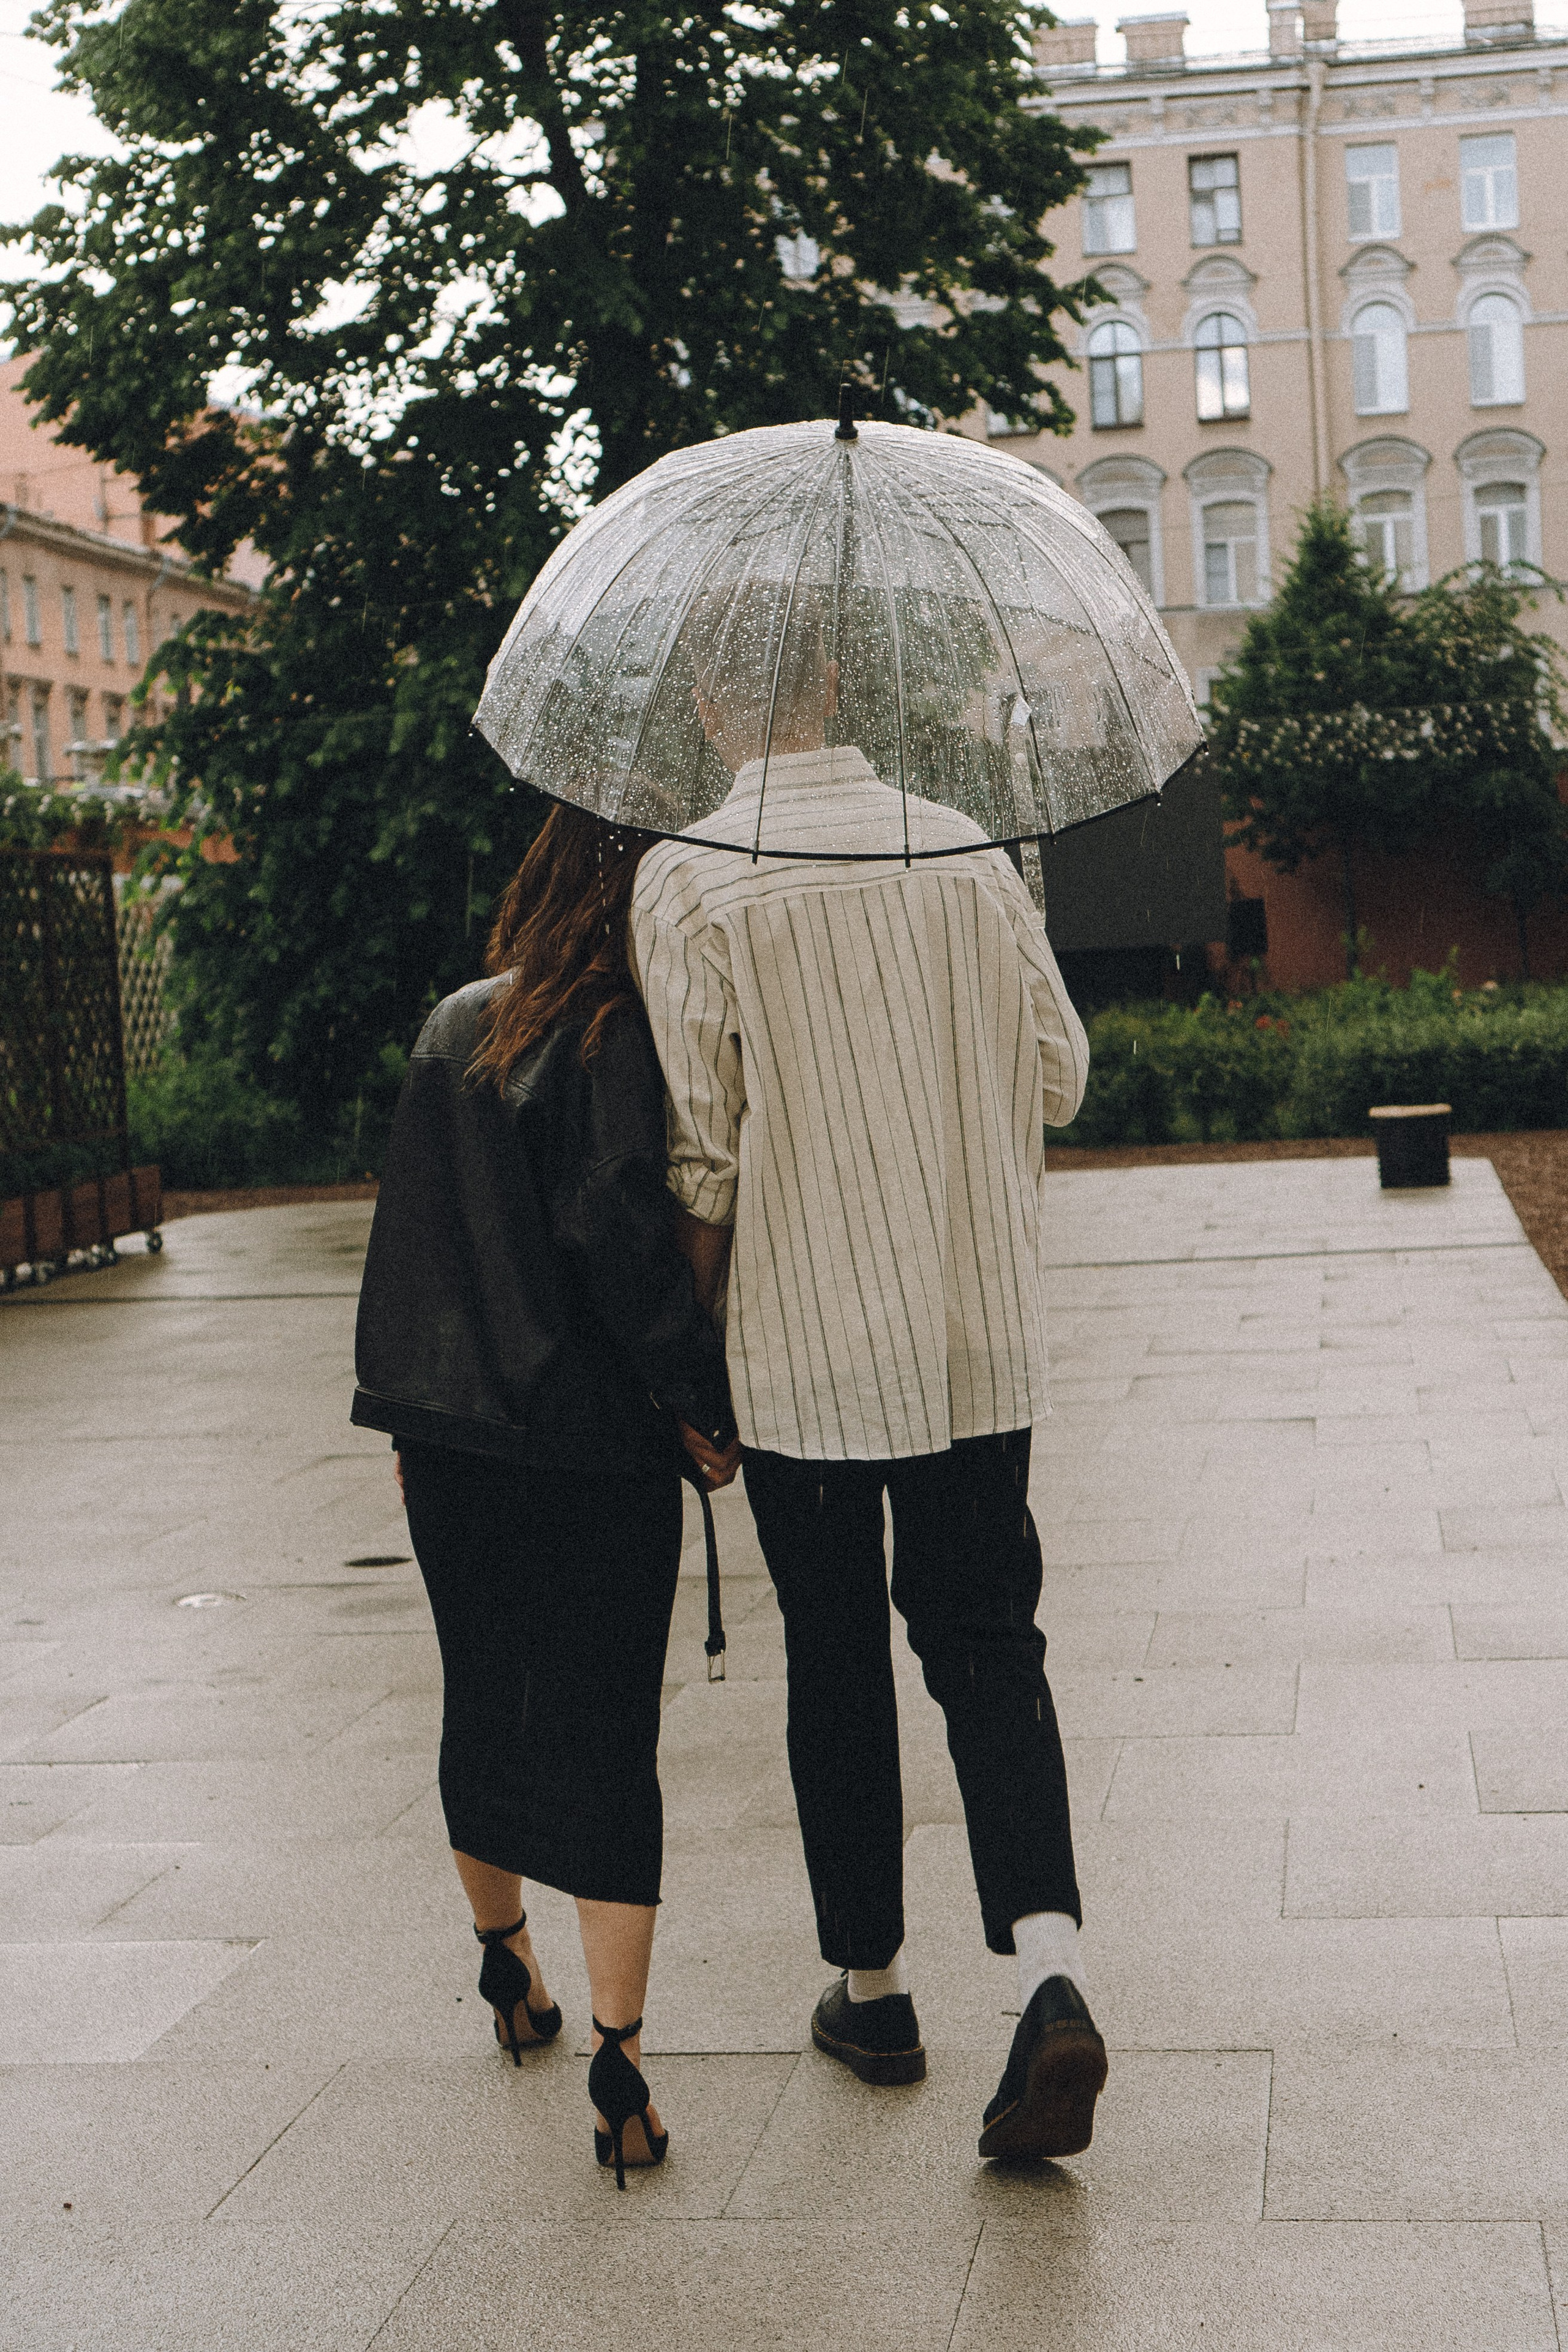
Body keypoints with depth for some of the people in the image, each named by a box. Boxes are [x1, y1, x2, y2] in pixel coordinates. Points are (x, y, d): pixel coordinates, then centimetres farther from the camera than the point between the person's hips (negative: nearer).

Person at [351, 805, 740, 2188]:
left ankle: (504, 1956, 41)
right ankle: (617, 2049, -4)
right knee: (608, 1737, 0)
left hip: (450, 1434, 6)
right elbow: (620, 1232, -21)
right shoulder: (627, 1039, -13)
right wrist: (702, 1400, -11)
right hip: (595, 1442, -6)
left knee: (486, 1707, 21)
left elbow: (411, 1226, 12)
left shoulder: (454, 1028, 8)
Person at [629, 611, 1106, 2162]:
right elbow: (1061, 1071, 7)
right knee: (985, 1638, 9)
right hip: (978, 1331, 3)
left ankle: (870, 1987, 25)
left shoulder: (686, 884, -11)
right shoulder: (966, 851, 0)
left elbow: (700, 1146, -11)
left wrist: (698, 1224, 9)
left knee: (834, 1659, 12)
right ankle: (1048, 1971, -9)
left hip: (805, 1338, -2)